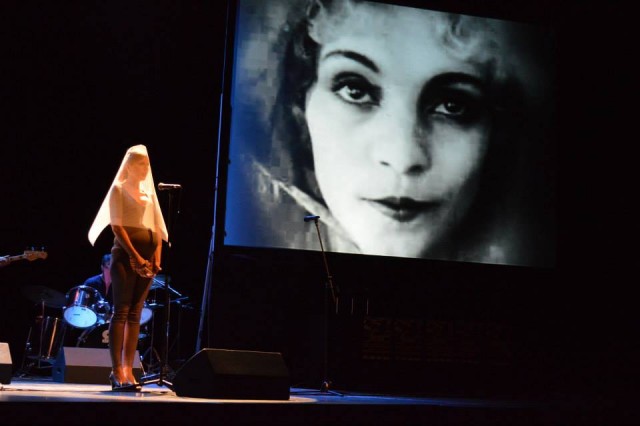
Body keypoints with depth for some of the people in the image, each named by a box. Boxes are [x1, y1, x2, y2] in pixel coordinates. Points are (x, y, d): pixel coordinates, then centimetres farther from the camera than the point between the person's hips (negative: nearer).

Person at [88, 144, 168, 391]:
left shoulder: (149, 192, 19)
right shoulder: (119, 189, 2)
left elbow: (156, 226, 16)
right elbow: (117, 226, -8)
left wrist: (157, 254, 0)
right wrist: (135, 256, -16)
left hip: (147, 256, 6)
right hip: (125, 254, -6)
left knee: (135, 314, 3)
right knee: (121, 312, -9)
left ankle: (128, 370, 4)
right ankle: (116, 372, -10)